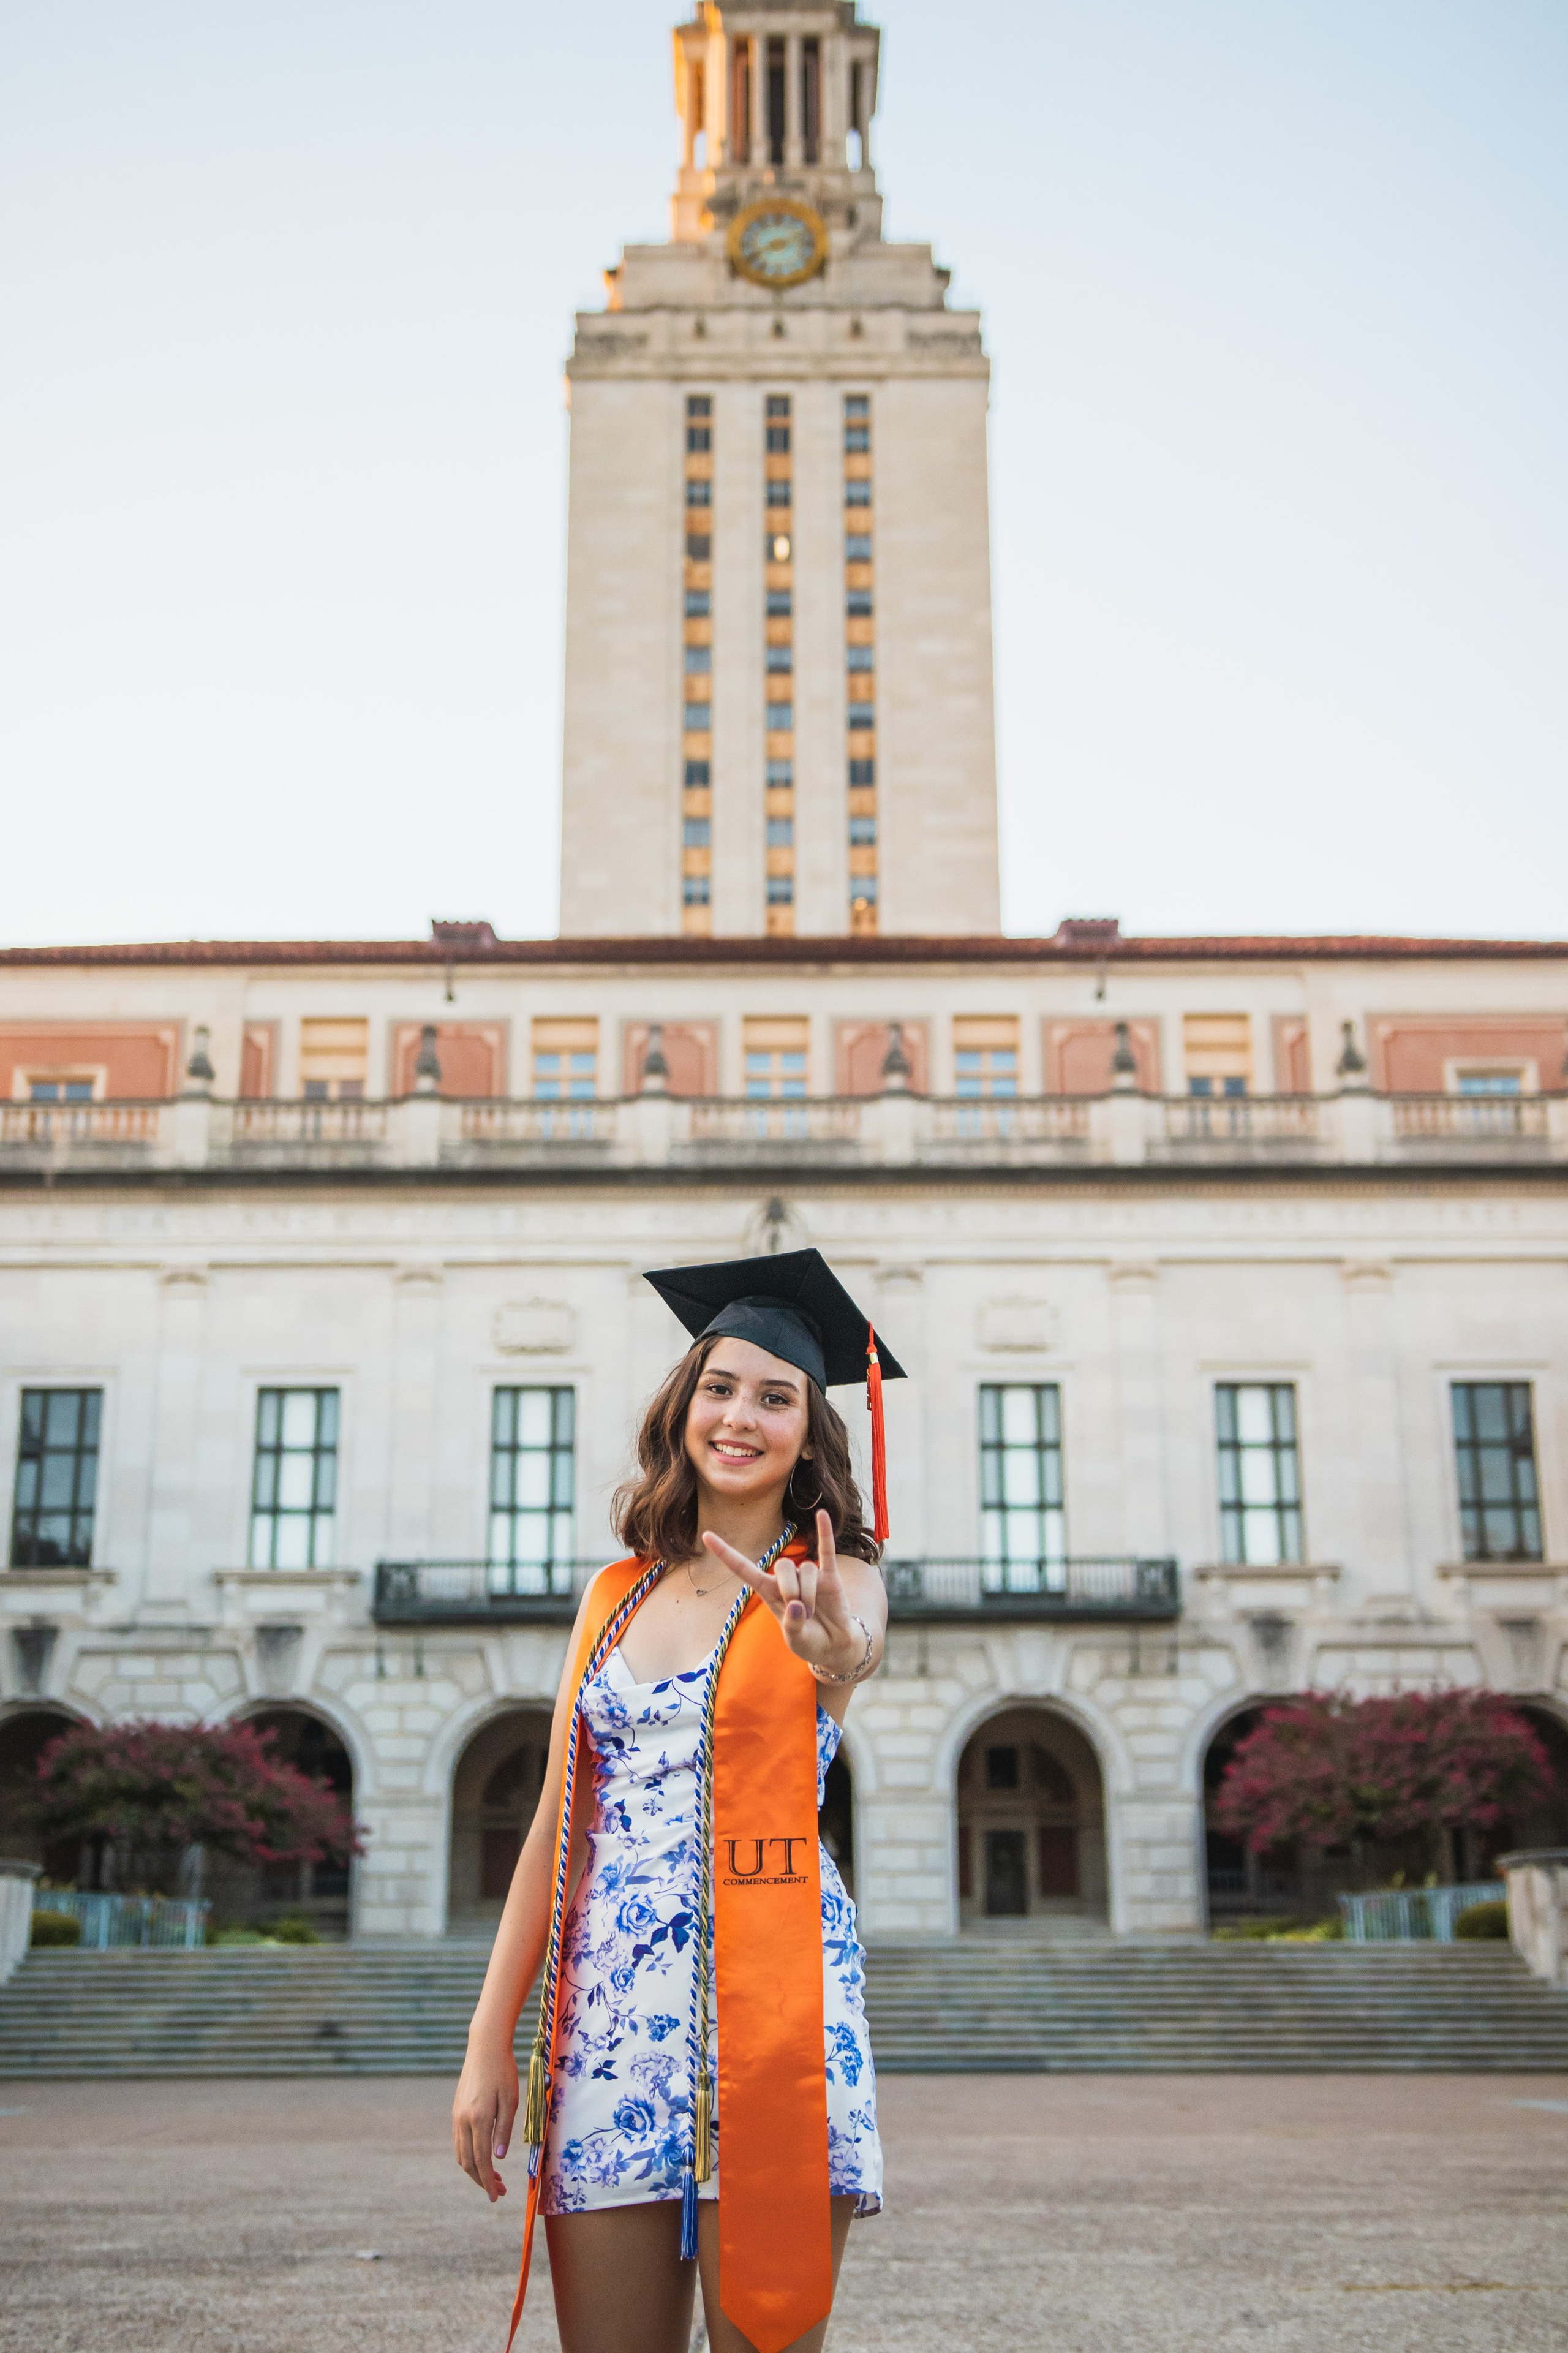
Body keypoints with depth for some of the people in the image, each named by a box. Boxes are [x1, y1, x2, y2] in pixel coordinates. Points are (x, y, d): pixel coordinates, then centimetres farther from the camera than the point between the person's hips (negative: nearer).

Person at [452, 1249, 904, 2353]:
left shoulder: (837, 1576, 3)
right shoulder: (620, 1594, 14)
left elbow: (858, 1640, -24)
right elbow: (559, 1824, 13)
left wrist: (835, 1646, -49)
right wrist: (491, 2039, 6)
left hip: (771, 2000, -3)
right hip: (610, 2008, 4)